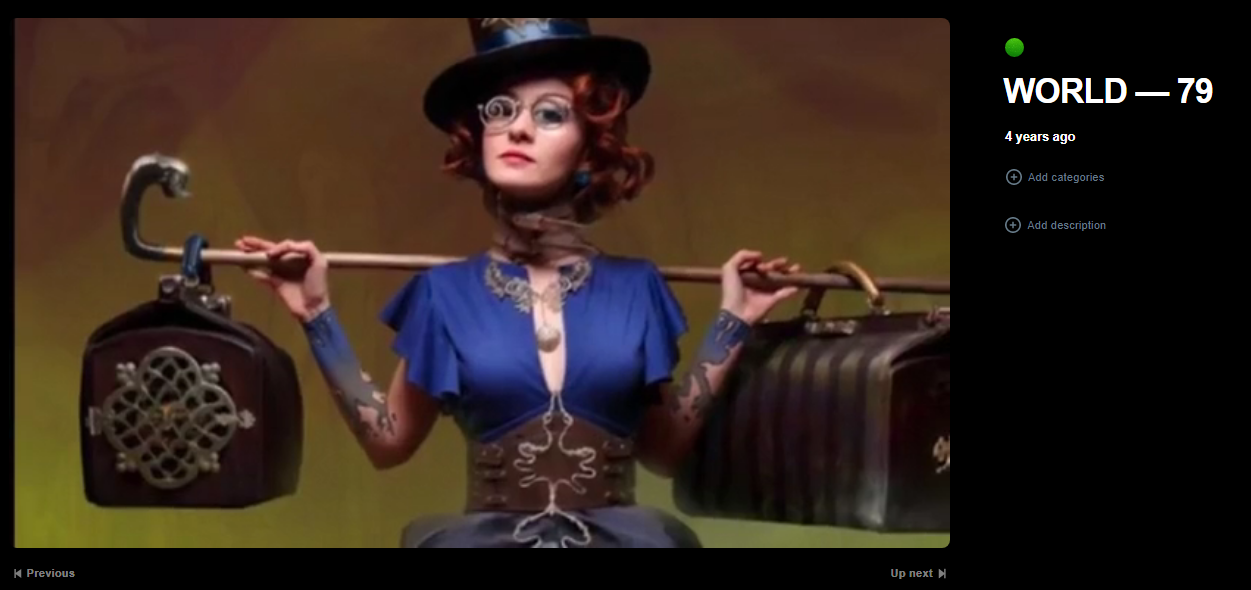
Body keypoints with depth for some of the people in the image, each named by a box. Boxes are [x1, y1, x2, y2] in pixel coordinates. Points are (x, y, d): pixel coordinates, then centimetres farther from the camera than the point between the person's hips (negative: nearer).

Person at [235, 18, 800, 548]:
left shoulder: (634, 289, 2)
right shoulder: (446, 292, 1)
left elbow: (667, 450, 4)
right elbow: (389, 440, 5)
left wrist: (731, 323, 3)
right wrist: (319, 317, 1)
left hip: (619, 539, 1)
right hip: (484, 538, 0)